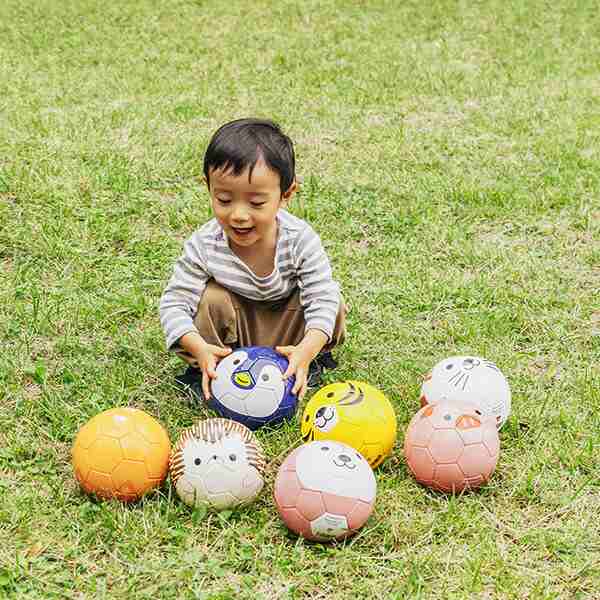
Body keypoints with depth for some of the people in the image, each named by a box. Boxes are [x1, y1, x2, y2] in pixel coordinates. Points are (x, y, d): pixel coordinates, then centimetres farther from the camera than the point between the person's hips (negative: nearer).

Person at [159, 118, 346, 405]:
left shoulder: (300, 240, -29)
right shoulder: (203, 245, -28)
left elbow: (321, 300, -29)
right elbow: (175, 302, -25)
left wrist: (306, 350, -47)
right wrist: (201, 349, -42)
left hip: (284, 329, 0)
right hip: (232, 327, 0)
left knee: (334, 305, -23)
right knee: (210, 299, -28)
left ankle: (315, 359, 4)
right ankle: (203, 372, -8)